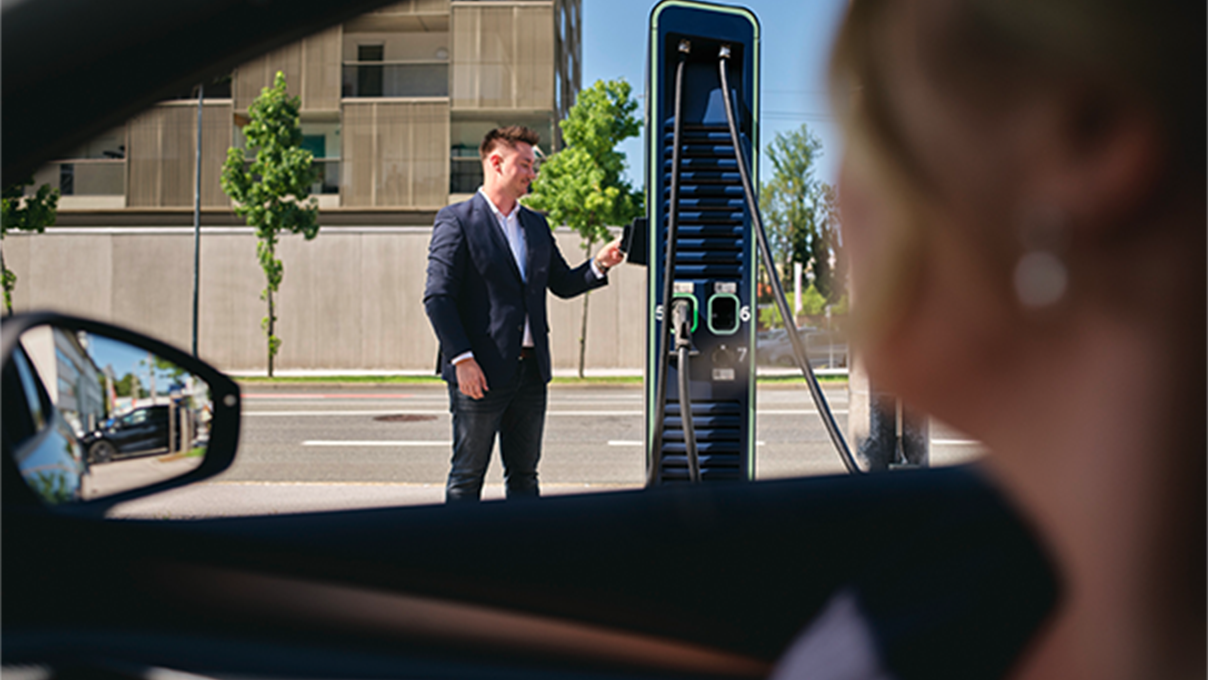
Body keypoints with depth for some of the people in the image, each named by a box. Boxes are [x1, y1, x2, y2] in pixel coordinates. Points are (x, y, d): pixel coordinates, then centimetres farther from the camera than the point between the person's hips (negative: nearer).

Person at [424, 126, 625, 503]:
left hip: (530, 369, 6)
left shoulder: (536, 224, 15)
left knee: (524, 474, 13)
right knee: (467, 476, 3)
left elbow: (562, 284, 18)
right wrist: (461, 359, -18)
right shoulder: (456, 220, -6)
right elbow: (438, 297, -11)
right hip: (480, 372, -6)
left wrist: (599, 264, 0)